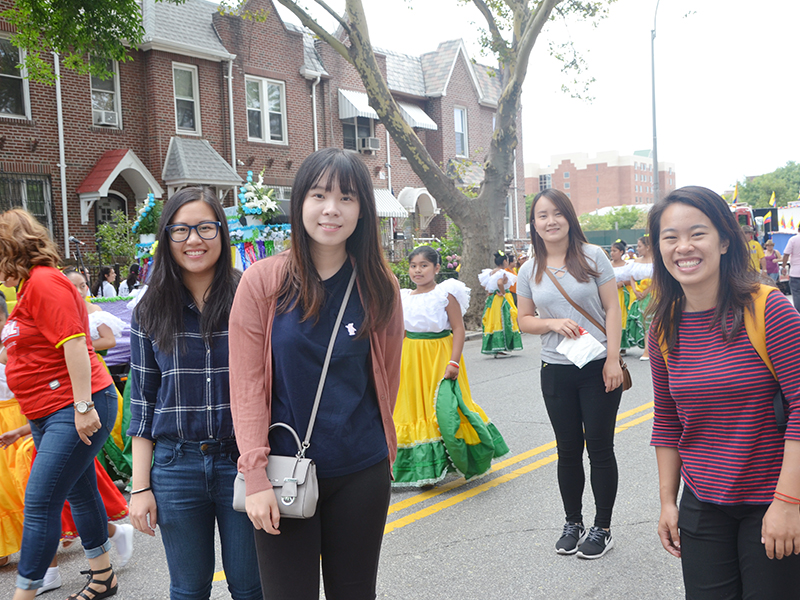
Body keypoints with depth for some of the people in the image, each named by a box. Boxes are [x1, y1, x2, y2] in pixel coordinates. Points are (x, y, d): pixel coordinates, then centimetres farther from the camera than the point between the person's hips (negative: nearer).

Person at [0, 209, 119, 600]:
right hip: (50, 413, 10)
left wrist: (83, 406, -24)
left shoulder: (45, 281, -14)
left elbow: (74, 343, -22)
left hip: (74, 410, -10)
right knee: (79, 494, 17)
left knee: (40, 502, -9)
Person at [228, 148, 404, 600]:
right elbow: (247, 383, -7)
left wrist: (382, 452, 13)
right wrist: (256, 475, -11)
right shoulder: (263, 281, -6)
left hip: (361, 473, 2)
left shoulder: (380, 286, 1)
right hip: (284, 472, -2)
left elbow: (387, 376, 9)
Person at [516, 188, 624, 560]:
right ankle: (573, 523, 29)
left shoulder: (592, 257, -3)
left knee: (600, 448, 4)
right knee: (568, 450, 12)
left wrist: (612, 360, -11)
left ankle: (602, 529, 19)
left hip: (598, 368, -3)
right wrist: (554, 323, -11)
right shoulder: (530, 271, 5)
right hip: (556, 372, 3)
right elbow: (524, 320, 10)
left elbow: (612, 309, -4)